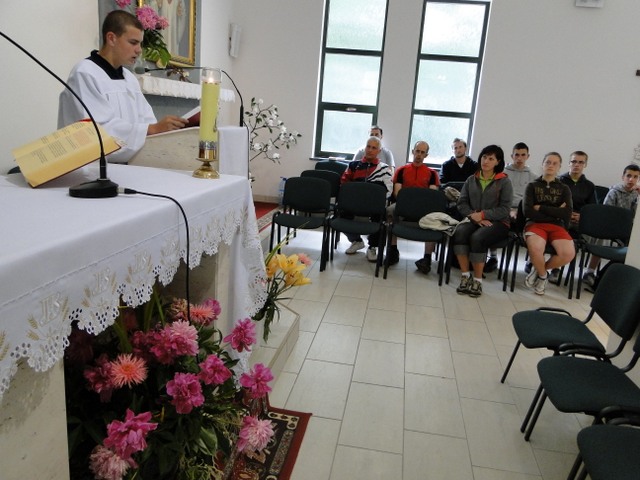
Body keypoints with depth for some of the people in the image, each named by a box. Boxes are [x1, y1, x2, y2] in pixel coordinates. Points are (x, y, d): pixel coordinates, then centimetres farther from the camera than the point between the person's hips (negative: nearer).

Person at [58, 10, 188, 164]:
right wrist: (153, 129, -26)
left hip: (130, 163, 8)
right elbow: (101, 130, -20)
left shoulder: (130, 78, 17)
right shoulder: (84, 75, -8)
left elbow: (147, 122, 8)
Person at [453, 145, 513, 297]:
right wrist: (474, 216, -12)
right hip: (474, 220, 3)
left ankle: (477, 281, -23)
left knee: (477, 238, -35)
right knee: (459, 232, -32)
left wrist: (483, 215, -15)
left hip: (497, 222, -3)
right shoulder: (471, 180, 13)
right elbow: (462, 203, 6)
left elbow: (505, 209, -4)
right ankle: (465, 276, -25)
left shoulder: (504, 181, 3)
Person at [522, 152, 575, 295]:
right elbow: (527, 211, -5)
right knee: (535, 248, -37)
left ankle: (539, 270, 3)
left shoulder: (564, 189, 15)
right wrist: (555, 212, -4)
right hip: (535, 224, -2)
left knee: (569, 253, -28)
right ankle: (542, 274, -1)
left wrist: (540, 208, -4)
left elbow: (567, 213, -1)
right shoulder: (532, 186, 10)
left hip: (557, 226, 2)